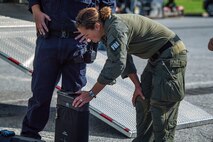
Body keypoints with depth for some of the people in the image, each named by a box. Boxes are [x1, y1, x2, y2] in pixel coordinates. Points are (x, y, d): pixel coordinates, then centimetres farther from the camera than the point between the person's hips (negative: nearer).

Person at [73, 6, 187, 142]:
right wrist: (137, 85, 4)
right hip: (156, 58, 10)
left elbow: (116, 65, -32)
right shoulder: (108, 30, 2)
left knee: (162, 108, -7)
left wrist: (91, 93, -27)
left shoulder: (117, 28, -28)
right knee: (142, 100, 13)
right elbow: (124, 59, 10)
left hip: (171, 57, -10)